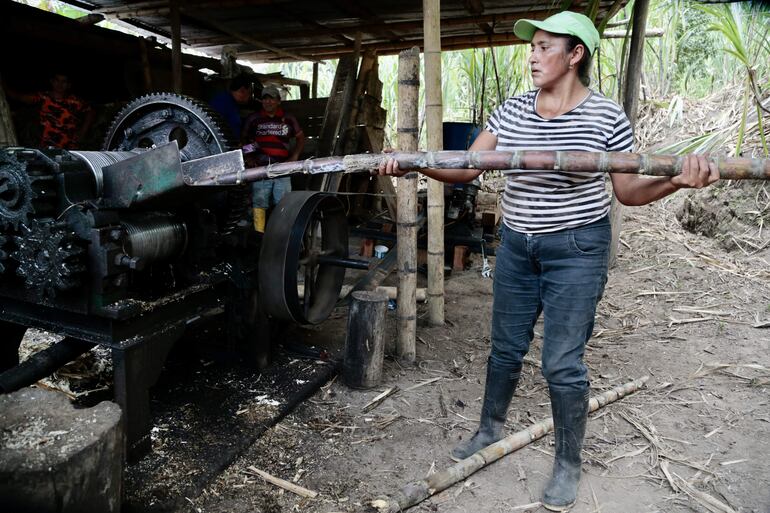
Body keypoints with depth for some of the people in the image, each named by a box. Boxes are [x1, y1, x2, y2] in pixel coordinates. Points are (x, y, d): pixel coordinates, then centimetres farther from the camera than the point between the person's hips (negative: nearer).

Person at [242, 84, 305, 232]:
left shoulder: (288, 119, 13)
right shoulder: (253, 119, 11)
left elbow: (300, 137, 22)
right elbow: (244, 140, 18)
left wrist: (294, 156, 9)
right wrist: (248, 158, 3)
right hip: (260, 168, -1)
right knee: (259, 202, -4)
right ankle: (259, 233, 1)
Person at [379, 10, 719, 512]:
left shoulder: (607, 116, -8)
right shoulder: (512, 110, 2)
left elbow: (629, 191, -4)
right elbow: (465, 169, -1)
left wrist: (676, 180, -22)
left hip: (577, 249, -4)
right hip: (516, 246, 4)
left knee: (563, 364, 0)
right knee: (505, 348, 16)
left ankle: (569, 465, 22)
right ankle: (491, 429, 39)